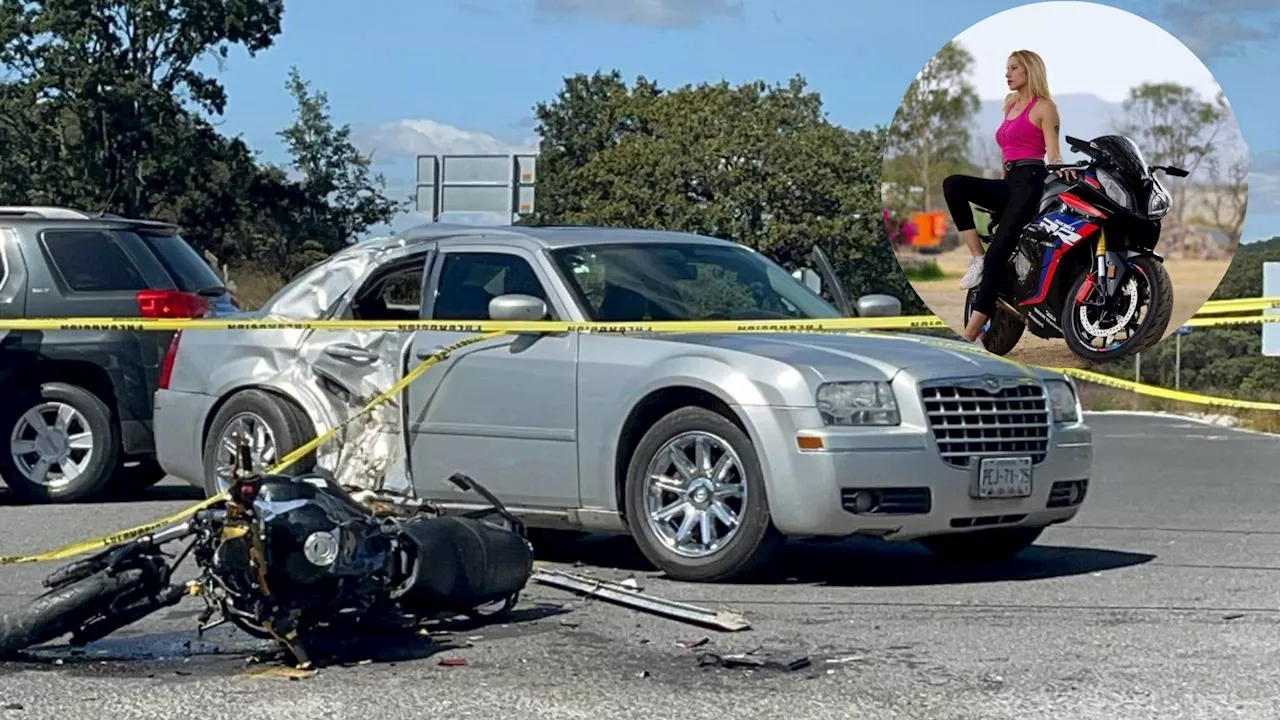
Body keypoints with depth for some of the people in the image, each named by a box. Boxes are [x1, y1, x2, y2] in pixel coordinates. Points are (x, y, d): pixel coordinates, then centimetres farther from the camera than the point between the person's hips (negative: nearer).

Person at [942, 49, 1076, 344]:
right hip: (1008, 184, 8)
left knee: (997, 252, -19)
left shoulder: (1043, 107, 1)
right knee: (953, 184, -19)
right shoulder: (1010, 104, 23)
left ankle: (970, 334, -27)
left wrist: (1060, 166, -29)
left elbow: (1052, 151, -8)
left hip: (1031, 181, -8)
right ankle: (977, 257, -21)